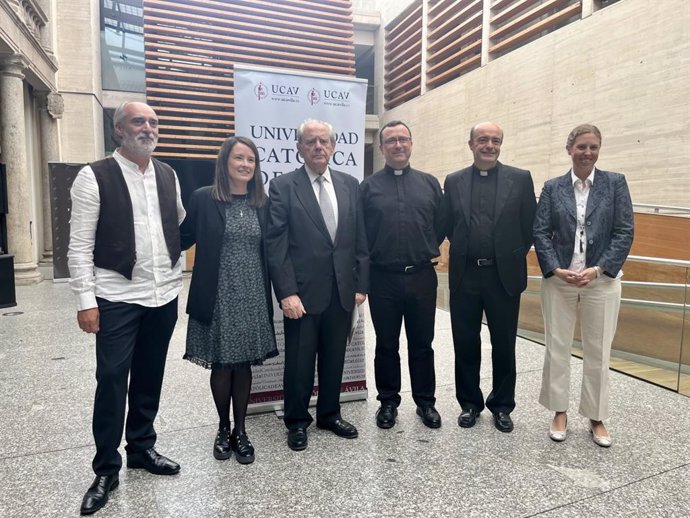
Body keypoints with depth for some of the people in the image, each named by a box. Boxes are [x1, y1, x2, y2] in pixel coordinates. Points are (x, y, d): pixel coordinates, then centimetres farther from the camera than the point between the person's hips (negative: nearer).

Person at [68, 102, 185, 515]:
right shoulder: (95, 177, -6)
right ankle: (106, 469, 22)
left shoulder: (168, 175, 8)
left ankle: (142, 447, 35)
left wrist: (176, 277, 9)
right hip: (118, 299, -4)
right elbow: (80, 245, -7)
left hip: (164, 297, 4)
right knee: (112, 381, 3)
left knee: (150, 377, 15)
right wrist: (86, 301, -12)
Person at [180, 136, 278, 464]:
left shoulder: (262, 202, 6)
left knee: (243, 364, 11)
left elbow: (267, 250, 9)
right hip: (218, 297, -2)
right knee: (221, 365, 9)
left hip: (252, 297, 2)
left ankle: (240, 431, 27)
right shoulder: (203, 198, -3)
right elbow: (184, 238, 2)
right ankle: (223, 428, 31)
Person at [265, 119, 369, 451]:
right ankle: (297, 421, 29)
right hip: (303, 292, -3)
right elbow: (275, 244, -9)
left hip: (342, 290, 4)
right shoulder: (283, 186, -3)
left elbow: (360, 239, 8)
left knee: (334, 358, 16)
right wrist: (287, 293, -15)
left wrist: (361, 284, 3)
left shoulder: (350, 185, 8)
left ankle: (329, 414, 35)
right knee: (299, 361, 9)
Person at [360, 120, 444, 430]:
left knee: (422, 344, 13)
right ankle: (388, 402, 29)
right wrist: (374, 257, 3)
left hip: (422, 277, 1)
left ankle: (425, 401, 30)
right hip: (383, 279, -1)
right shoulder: (368, 187, 1)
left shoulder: (430, 183, 6)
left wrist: (425, 251, 9)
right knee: (386, 345, 12)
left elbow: (441, 226, 10)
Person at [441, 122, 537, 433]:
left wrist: (512, 256, 4)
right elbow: (447, 226, 9)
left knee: (504, 346, 11)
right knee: (465, 344, 10)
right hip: (465, 276, 1)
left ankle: (502, 406, 30)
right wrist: (467, 250, 7)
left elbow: (530, 226, 3)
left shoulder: (520, 179, 1)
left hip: (504, 276, -1)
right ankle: (469, 403, 28)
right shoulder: (453, 181, 5)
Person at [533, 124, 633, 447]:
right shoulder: (552, 187, 5)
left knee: (598, 352, 8)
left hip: (602, 281, 0)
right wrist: (557, 269, -14)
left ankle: (596, 417, 25)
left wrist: (598, 269, -13)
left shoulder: (615, 183, 4)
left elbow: (624, 232, -2)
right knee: (557, 347, 7)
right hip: (558, 280, 1)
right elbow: (540, 232, -1)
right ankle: (559, 412, 23)